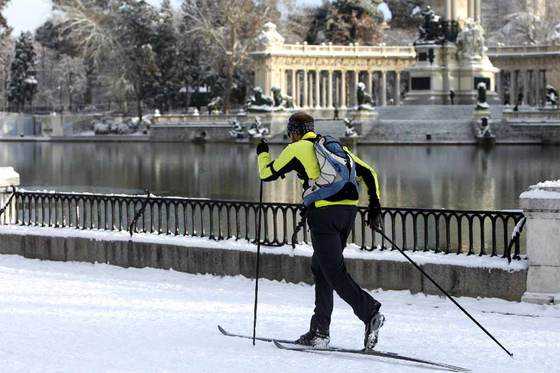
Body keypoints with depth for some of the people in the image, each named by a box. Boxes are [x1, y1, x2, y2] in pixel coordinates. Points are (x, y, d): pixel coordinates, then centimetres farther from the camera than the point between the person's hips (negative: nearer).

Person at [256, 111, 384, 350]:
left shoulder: (296, 149, 7)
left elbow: (267, 174, 15)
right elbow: (369, 173, 17)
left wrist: (263, 154, 35)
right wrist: (374, 207, 16)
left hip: (324, 212, -7)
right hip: (349, 210, 7)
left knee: (333, 271, -8)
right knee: (321, 267, 17)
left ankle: (370, 313, -27)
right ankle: (319, 331, 17)